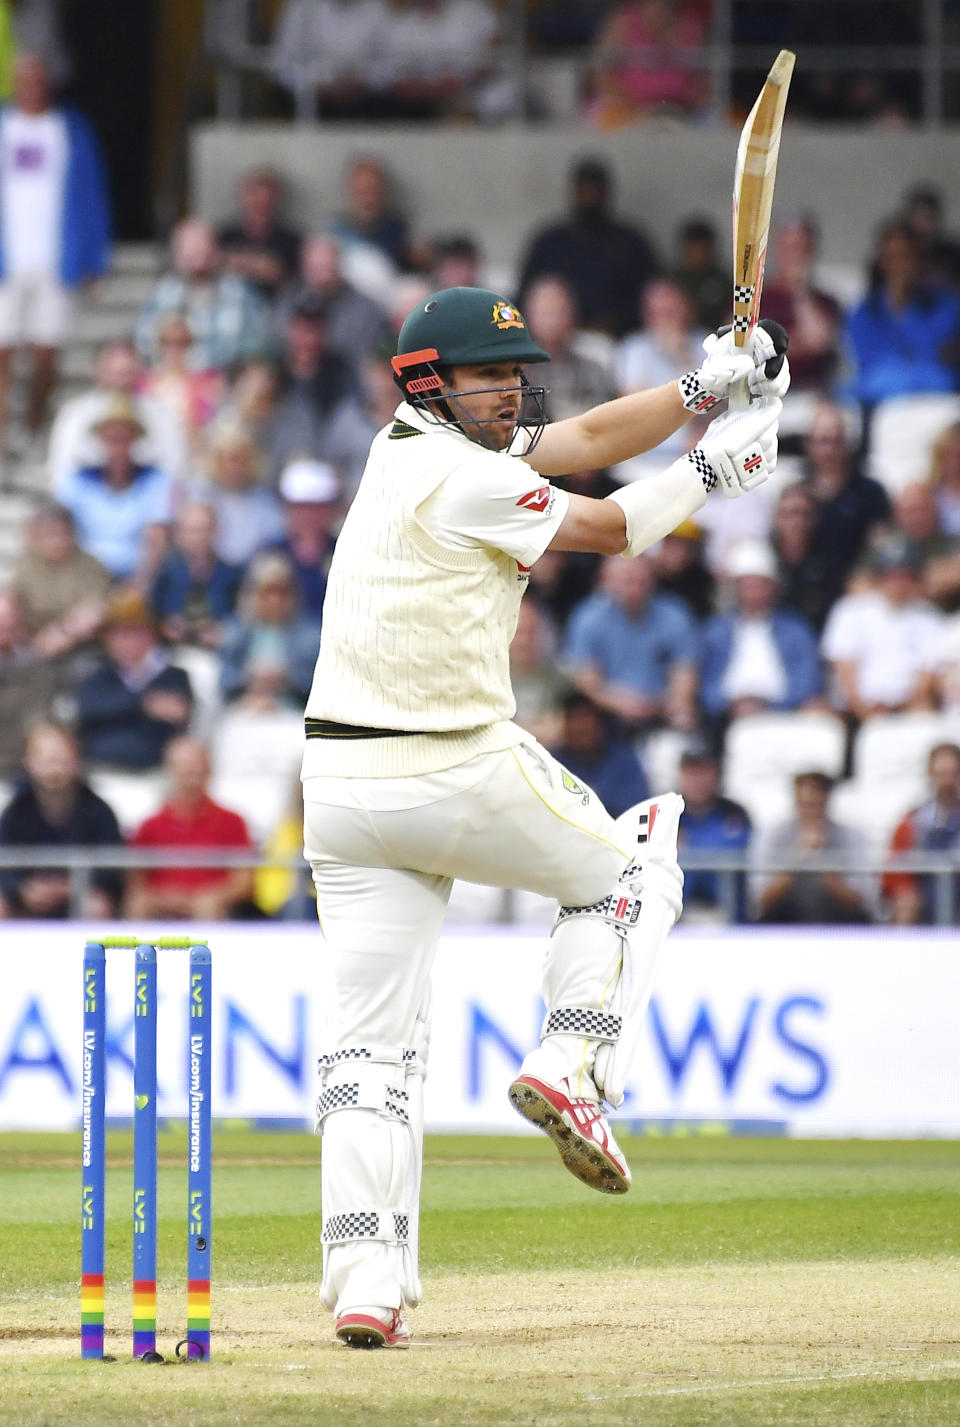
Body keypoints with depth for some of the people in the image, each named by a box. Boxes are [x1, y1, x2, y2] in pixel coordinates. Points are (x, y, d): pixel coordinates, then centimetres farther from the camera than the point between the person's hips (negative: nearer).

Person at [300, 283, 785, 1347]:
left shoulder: (404, 448, 14)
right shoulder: (465, 479, -12)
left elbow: (587, 440, 16)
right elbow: (613, 530, -2)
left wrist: (706, 385, 7)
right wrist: (712, 468, 12)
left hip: (340, 782, 7)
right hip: (458, 771, -7)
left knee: (371, 1043, 2)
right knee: (625, 868, 20)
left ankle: (364, 1286, -9)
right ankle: (571, 1065, 1)